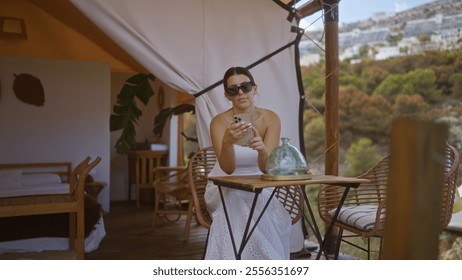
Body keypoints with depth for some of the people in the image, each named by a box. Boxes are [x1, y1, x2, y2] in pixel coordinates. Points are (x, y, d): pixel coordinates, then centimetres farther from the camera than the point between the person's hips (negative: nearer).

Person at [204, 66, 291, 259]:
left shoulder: (270, 119, -12)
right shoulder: (219, 122, -16)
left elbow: (266, 167, -22)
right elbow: (228, 168, -29)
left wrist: (262, 148, -45)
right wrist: (227, 142, -49)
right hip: (225, 188, -1)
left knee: (276, 220, -28)